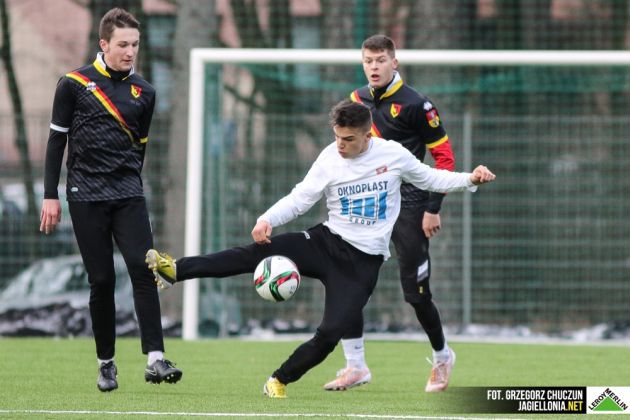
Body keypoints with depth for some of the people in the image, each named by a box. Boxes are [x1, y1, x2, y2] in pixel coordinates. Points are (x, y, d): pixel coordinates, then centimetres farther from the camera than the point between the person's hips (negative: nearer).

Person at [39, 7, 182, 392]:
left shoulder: (143, 92, 9)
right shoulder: (74, 84, 0)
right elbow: (57, 140, 4)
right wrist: (51, 196, 1)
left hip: (128, 196, 2)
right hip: (86, 197, -2)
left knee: (144, 270, -14)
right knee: (102, 281, -1)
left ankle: (155, 359, -18)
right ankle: (106, 364, 13)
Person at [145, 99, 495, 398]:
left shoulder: (393, 154, -5)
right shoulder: (330, 159, -3)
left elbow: (430, 179, 9)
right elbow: (300, 199, -4)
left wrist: (470, 179, -5)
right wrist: (268, 219, -23)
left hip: (363, 262, -1)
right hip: (327, 242, 1)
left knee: (331, 333, -16)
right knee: (261, 250, -23)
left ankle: (280, 381, 6)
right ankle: (175, 270, -27)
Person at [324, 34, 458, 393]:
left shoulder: (415, 104, -10)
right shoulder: (356, 101, 8)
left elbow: (444, 157, -8)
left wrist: (433, 209, -12)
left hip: (407, 205, -5)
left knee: (416, 292, -2)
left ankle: (442, 356, 22)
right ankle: (356, 366, 3)